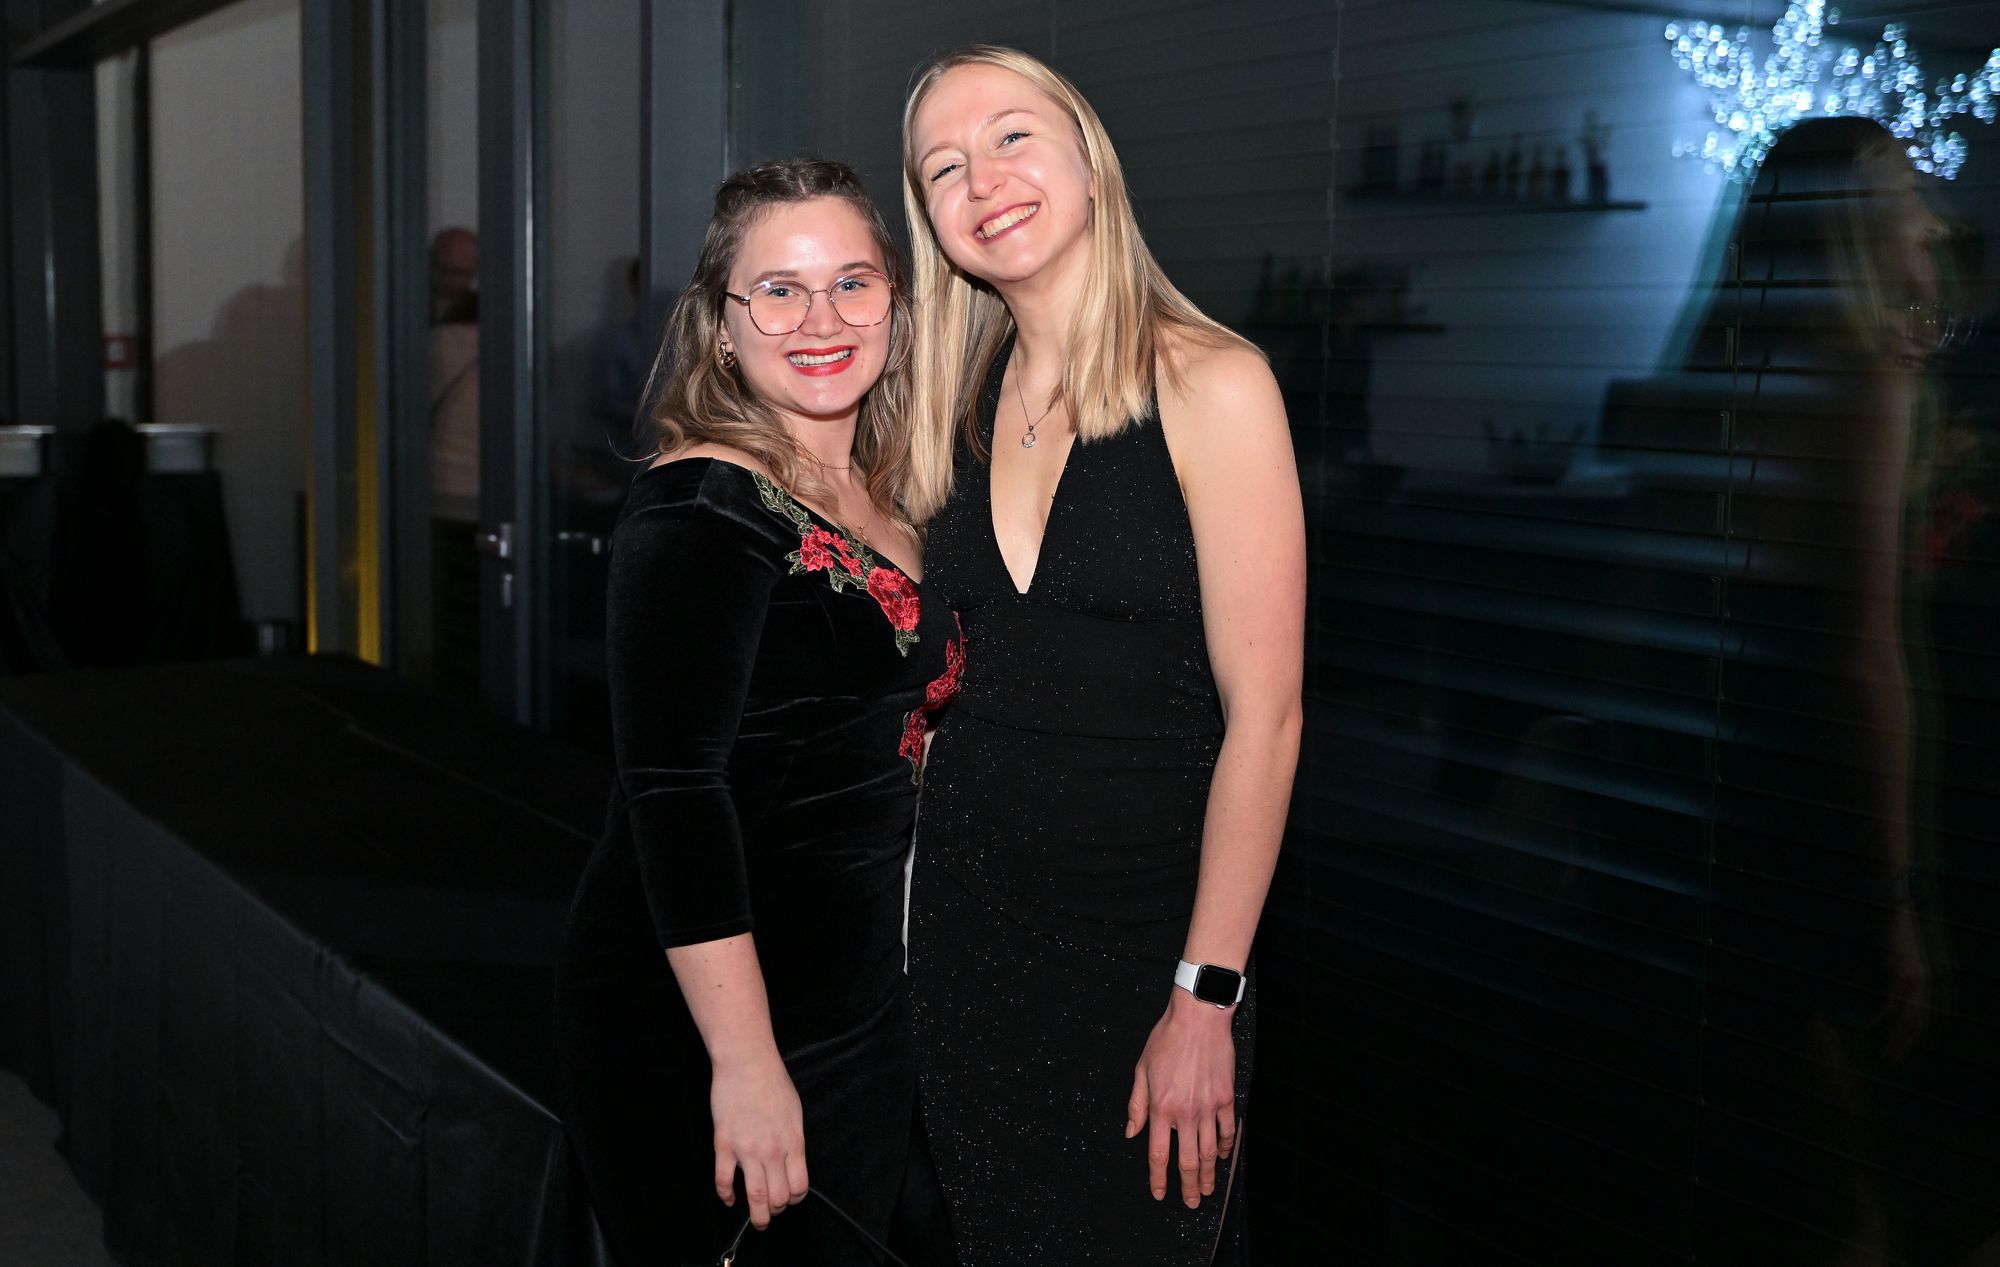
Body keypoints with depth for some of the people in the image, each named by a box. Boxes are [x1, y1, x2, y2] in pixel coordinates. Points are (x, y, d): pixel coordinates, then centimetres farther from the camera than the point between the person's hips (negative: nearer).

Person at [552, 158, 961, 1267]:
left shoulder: (876, 499, 9)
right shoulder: (705, 509, -17)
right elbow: (674, 791, -23)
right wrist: (746, 1063, -25)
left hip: (862, 1004, 8)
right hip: (710, 1026, -8)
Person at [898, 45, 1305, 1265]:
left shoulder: (1210, 384, -13)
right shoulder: (963, 402, 5)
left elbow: (1264, 719, -15)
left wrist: (1205, 1001, -17)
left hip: (1142, 933, -5)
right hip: (967, 911, 5)